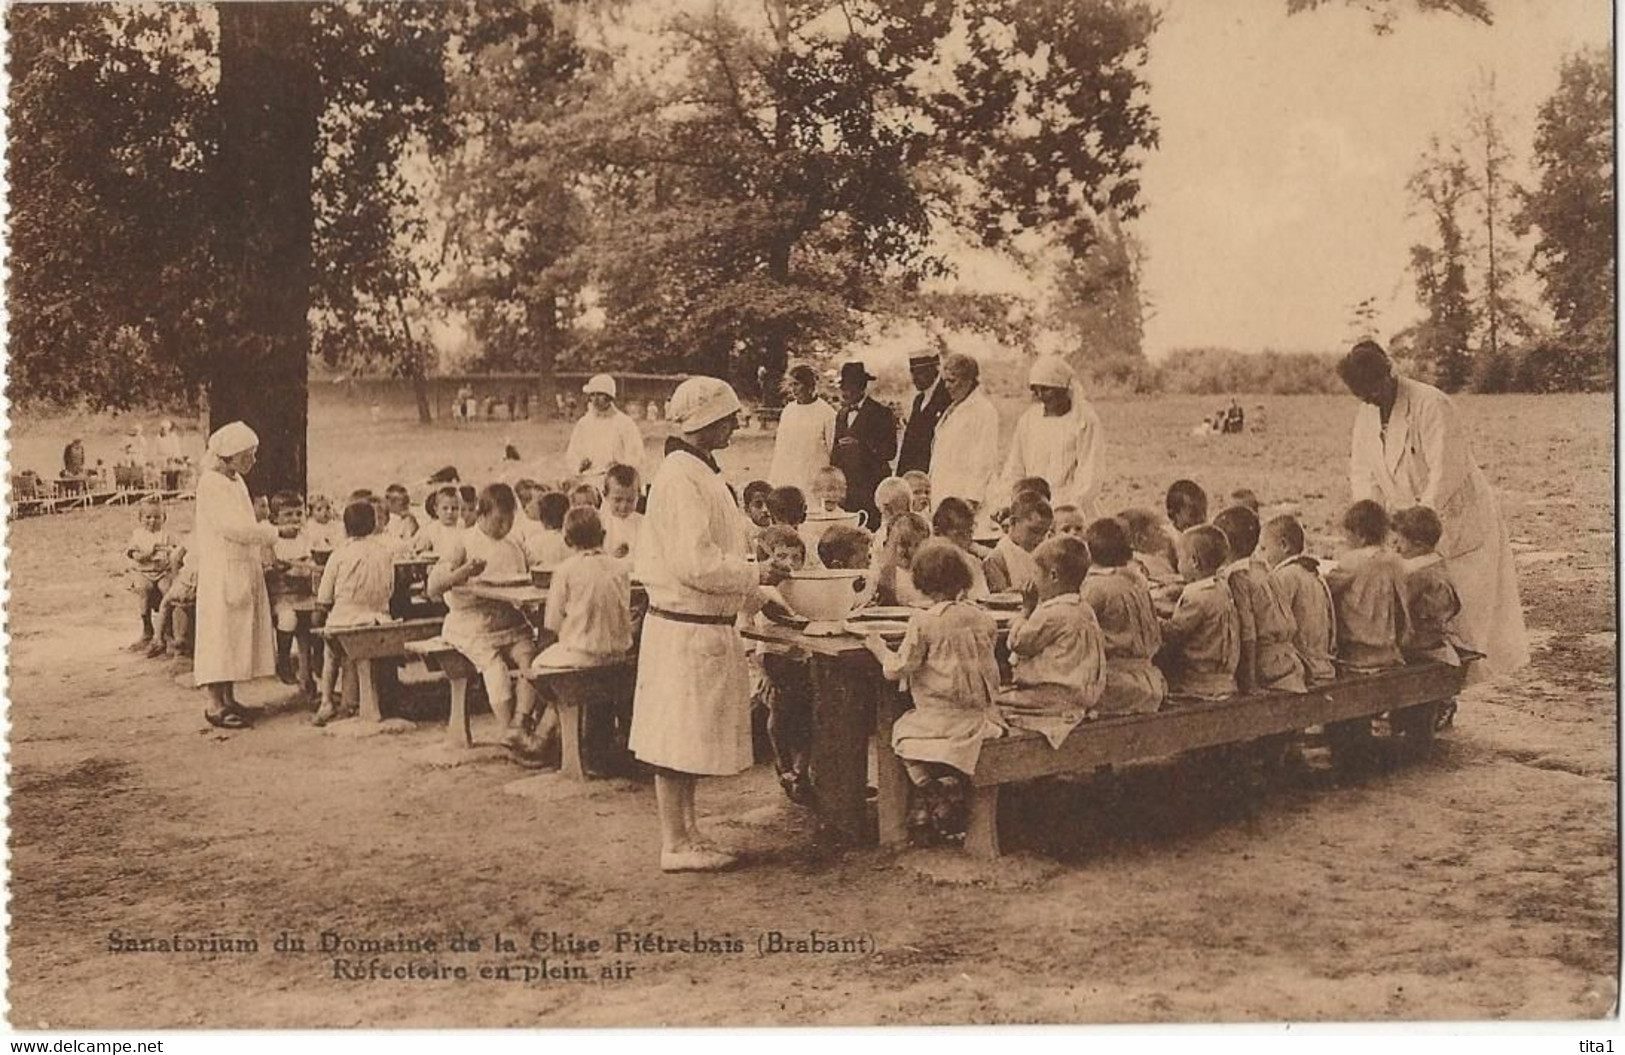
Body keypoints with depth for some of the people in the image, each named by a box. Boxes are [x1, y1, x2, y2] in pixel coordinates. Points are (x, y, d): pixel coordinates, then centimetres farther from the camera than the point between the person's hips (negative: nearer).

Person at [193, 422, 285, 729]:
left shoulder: (237, 482, 15)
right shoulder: (211, 483, -13)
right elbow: (232, 528, -20)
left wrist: (266, 537, 7)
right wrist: (274, 532, -14)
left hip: (243, 571, 9)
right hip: (221, 571, -9)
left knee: (237, 633, 10)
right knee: (220, 632, -6)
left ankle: (228, 698, 16)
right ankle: (215, 704, -3)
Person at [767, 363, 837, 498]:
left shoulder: (826, 413, -4)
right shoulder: (788, 409, 12)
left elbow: (833, 451, -2)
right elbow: (779, 445, 16)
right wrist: (772, 481, 11)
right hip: (785, 482, 5)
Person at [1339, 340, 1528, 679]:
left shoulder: (1431, 404, -20)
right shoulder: (1366, 416, 3)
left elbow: (1448, 472, -25)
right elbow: (1362, 472, 6)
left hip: (1458, 521, -6)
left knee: (1460, 611, -2)